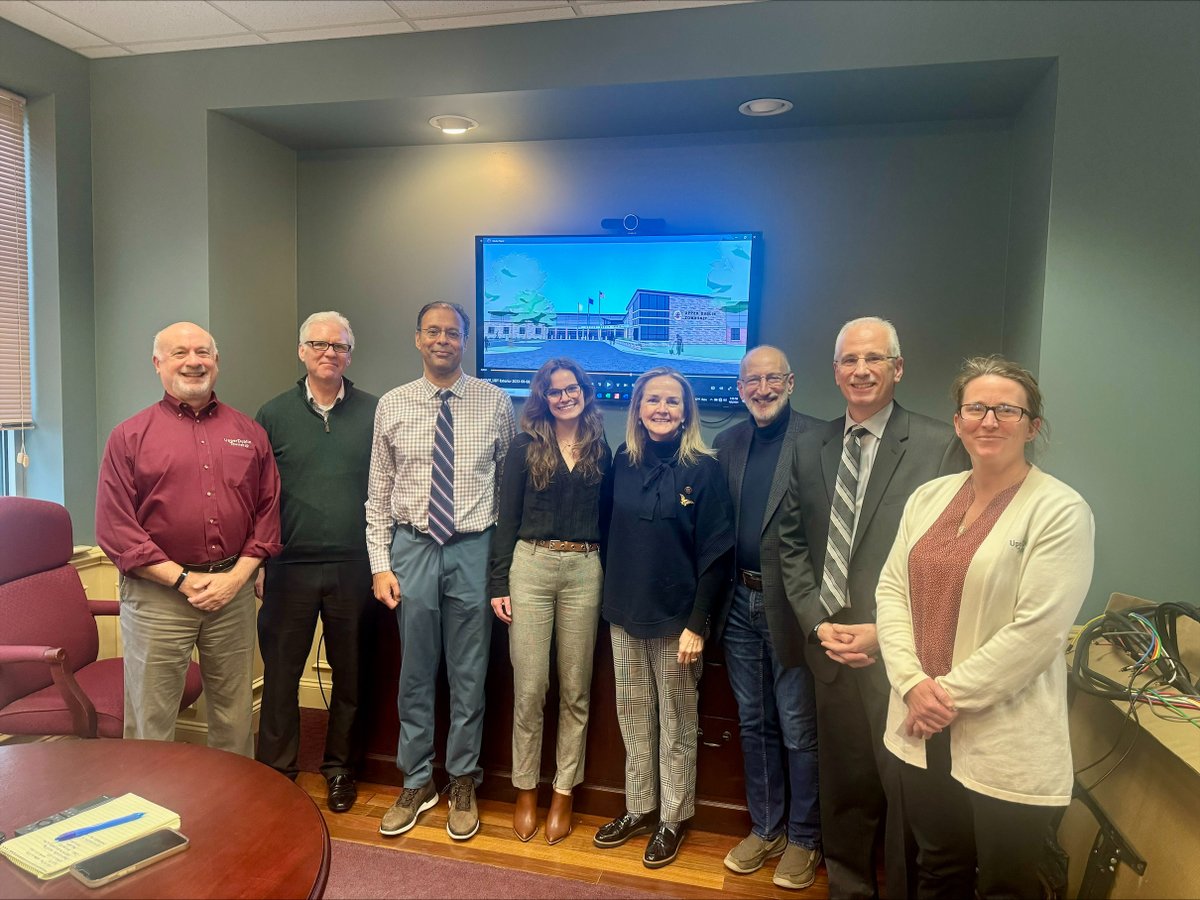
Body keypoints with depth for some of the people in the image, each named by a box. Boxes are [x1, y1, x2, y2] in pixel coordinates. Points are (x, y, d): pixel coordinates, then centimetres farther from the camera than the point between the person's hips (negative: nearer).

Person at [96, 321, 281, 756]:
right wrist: (183, 580, -11)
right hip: (157, 595, -2)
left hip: (234, 590, 3)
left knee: (235, 715, 14)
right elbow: (114, 527, -5)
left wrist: (238, 574, -6)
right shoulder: (129, 437, 1)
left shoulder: (249, 433, 9)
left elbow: (268, 509, 7)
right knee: (152, 722, 7)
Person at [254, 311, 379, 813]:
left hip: (354, 568, 0)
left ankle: (340, 767, 29)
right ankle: (276, 771, 26)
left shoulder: (374, 413, 3)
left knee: (351, 673, 12)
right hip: (290, 566, 0)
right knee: (280, 672, 9)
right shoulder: (274, 415, 5)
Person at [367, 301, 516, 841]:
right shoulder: (392, 405, 2)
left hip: (473, 549, -1)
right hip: (412, 547, 1)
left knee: (469, 676, 10)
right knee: (415, 674, 13)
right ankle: (417, 783, 31)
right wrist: (380, 564, -1)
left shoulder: (495, 403, -1)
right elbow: (378, 493, 4)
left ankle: (462, 783, 30)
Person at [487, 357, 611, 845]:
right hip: (531, 567, -2)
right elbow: (507, 519, 1)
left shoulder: (601, 452, 9)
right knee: (529, 688, 3)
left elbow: (606, 520, 11)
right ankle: (525, 790, 22)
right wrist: (499, 584, -4)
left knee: (575, 689, 8)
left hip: (585, 572, 2)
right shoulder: (525, 448, 3)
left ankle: (563, 792, 23)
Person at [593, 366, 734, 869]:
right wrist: (613, 596, 6)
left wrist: (698, 623, -13)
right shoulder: (622, 464, 3)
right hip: (625, 614, 4)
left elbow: (716, 553, -10)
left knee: (676, 721, 9)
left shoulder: (703, 469, -9)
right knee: (633, 714, 14)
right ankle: (638, 809, 31)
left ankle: (673, 819, 26)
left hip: (676, 617, -4)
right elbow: (608, 534, 9)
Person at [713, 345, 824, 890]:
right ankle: (764, 829, 35)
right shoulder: (727, 443, 8)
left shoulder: (817, 440, -9)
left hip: (791, 605, -5)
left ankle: (803, 838, 28)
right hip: (739, 601, 5)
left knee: (798, 728, 7)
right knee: (753, 723, 17)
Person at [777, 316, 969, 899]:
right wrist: (818, 622, -2)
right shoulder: (811, 450, 8)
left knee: (906, 790, 9)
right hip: (830, 648, 4)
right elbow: (793, 545, 9)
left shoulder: (940, 447, -7)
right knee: (843, 786, 17)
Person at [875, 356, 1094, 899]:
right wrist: (914, 683, -9)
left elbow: (1037, 631, -17)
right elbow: (892, 590, 3)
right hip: (922, 732, 5)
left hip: (1005, 747, -4)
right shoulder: (929, 497, 6)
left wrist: (950, 694, -14)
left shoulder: (1060, 511, -11)